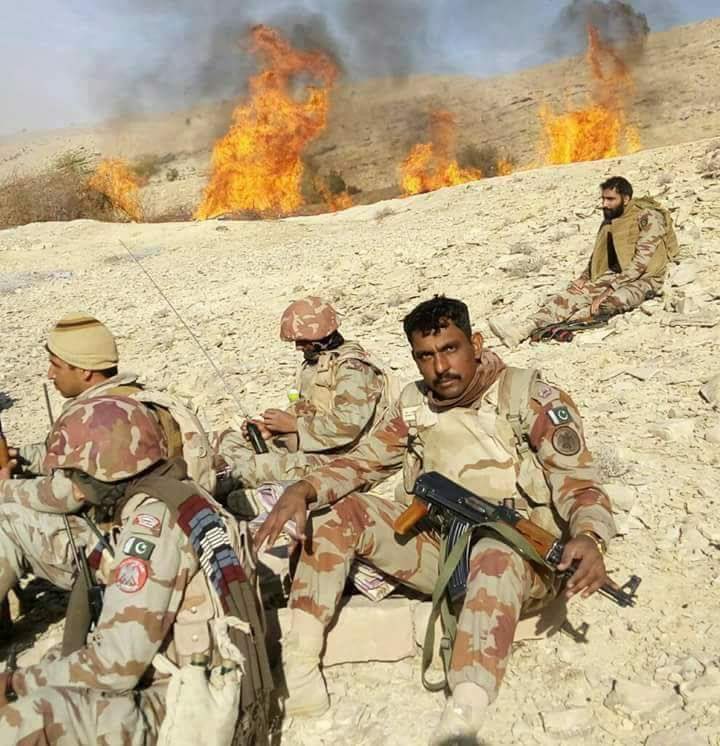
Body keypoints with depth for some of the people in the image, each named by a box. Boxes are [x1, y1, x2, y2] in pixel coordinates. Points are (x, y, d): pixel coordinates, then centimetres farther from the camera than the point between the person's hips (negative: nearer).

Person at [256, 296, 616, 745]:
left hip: (526, 560, -5)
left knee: (494, 555, -40)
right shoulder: (416, 406, 6)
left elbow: (581, 486, -13)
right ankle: (299, 670, -15)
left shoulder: (531, 398, -8)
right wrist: (303, 489, -13)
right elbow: (362, 463, 7)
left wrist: (589, 539, -35)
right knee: (338, 511, -11)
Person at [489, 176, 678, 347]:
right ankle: (523, 327, -41)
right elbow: (597, 254, 17)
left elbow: (641, 262, -21)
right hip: (614, 276, 4)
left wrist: (610, 289, -27)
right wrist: (584, 278, -3)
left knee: (611, 302, -38)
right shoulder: (610, 219, 12)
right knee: (572, 295, -23)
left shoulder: (648, 218, -12)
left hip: (642, 279, -4)